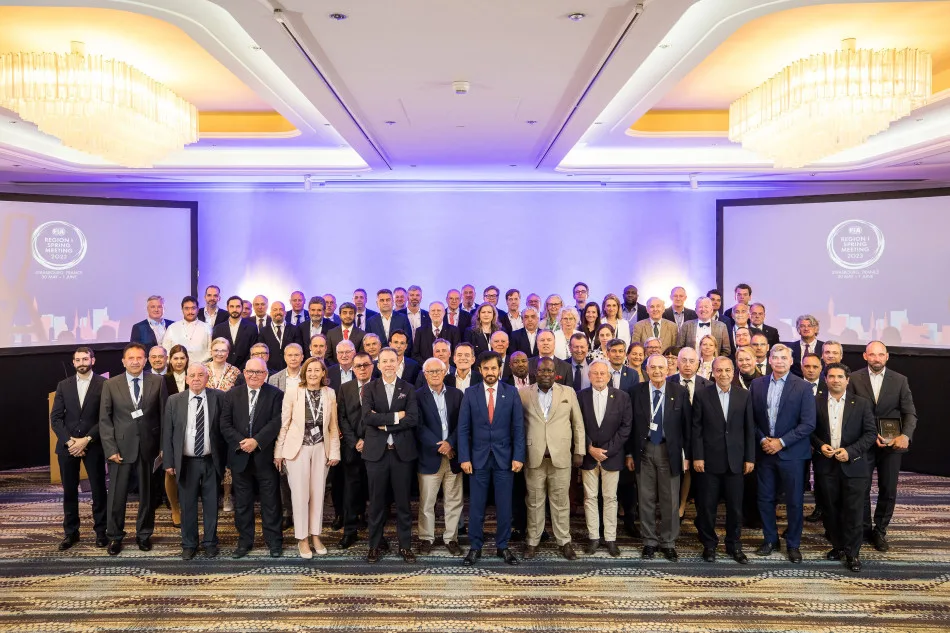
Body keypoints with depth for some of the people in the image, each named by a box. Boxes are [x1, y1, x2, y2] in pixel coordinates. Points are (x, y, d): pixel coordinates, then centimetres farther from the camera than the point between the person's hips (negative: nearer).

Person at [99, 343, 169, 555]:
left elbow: (164, 415, 1)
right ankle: (115, 536, 23)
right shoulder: (111, 384, 1)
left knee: (148, 493, 11)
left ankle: (144, 534, 26)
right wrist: (110, 449, -7)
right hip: (121, 446, 0)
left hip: (149, 446, 0)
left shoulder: (157, 382, 0)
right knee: (117, 495, 7)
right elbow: (105, 419, 1)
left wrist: (163, 447, -2)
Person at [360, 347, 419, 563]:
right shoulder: (370, 389, 4)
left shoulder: (408, 389, 4)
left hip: (402, 451, 0)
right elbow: (368, 417, -11)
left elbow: (413, 418, -9)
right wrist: (395, 416, -13)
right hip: (376, 451, 0)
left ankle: (405, 545, 18)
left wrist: (384, 423, -12)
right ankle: (374, 545, 20)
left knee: (403, 501, 7)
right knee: (377, 501, 8)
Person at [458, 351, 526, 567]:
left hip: (504, 457, 0)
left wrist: (518, 456, -6)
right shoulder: (470, 393, 1)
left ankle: (502, 546, 20)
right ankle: (475, 547, 18)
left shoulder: (511, 393, 1)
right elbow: (463, 428, 0)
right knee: (476, 505, 6)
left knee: (504, 505, 7)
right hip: (478, 457, 0)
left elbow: (518, 427, 0)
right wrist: (464, 457, -6)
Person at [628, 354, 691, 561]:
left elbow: (687, 425, 0)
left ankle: (668, 543, 22)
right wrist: (629, 453, 2)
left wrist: (687, 455, -2)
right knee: (646, 499, 9)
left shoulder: (680, 392, -2)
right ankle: (650, 541, 23)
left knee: (670, 500, 7)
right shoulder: (637, 391, -1)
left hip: (670, 451, 0)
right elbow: (631, 424, 2)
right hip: (644, 450, 1)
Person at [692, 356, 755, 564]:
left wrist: (750, 458, 3)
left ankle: (734, 545, 26)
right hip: (709, 460, -2)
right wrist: (697, 457, -7)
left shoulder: (744, 396, 4)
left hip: (735, 460, 2)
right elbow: (696, 428, -2)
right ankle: (709, 544, 22)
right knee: (706, 506, 6)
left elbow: (749, 429, 6)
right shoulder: (701, 394, -2)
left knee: (735, 506, 9)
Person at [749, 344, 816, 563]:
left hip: (791, 453, -3)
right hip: (764, 452, 3)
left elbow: (808, 424, -10)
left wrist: (781, 442, -14)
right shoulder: (757, 384, 4)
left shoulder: (802, 387, -6)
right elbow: (751, 418, 6)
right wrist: (762, 439, -8)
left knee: (794, 501, 6)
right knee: (765, 499, 10)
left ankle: (793, 544, 22)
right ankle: (770, 539, 27)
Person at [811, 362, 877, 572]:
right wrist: (820, 445, -10)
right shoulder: (816, 402, 3)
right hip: (826, 465, 1)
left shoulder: (861, 403, 0)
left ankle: (852, 553, 14)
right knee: (831, 510, 9)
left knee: (854, 512, 2)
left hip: (853, 465, -1)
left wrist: (850, 451, -14)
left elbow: (871, 433, -2)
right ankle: (838, 546, 24)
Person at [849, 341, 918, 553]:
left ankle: (880, 531, 26)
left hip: (891, 443, 1)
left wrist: (905, 435, -21)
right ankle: (864, 529, 27)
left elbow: (910, 413, -3)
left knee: (888, 491, 9)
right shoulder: (854, 379, -4)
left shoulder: (900, 380, -1)